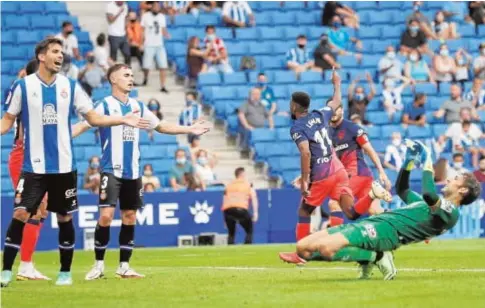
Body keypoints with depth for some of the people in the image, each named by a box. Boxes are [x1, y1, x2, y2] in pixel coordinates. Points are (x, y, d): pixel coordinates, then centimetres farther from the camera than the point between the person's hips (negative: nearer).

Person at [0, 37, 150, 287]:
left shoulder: (70, 86, 4)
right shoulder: (23, 86, -2)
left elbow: (93, 118, 9)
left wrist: (123, 120, -2)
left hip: (64, 166, 2)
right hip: (34, 166, -2)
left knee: (65, 218, 7)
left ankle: (65, 272, 18)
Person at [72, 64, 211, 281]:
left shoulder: (138, 106, 11)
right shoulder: (105, 105, -5)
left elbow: (160, 126, 22)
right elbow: (85, 125, -14)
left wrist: (190, 130, 20)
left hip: (133, 172, 5)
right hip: (111, 170, -5)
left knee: (129, 217, 6)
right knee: (106, 215, -13)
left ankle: (124, 266, 14)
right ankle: (98, 265, -1)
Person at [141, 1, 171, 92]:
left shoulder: (162, 17, 7)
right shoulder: (146, 16, -3)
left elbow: (163, 30, 12)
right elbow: (142, 30, 0)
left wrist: (166, 34, -10)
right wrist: (141, 43, -5)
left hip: (160, 45, 3)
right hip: (149, 45, -3)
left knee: (163, 66, -7)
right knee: (146, 66, 3)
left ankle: (162, 86, -4)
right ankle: (145, 78, 34)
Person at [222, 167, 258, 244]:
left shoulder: (229, 185, 28)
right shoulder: (248, 184, 19)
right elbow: (253, 198, 5)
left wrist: (226, 220, 36)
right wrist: (255, 212, -2)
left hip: (227, 209, 3)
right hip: (241, 209, -3)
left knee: (231, 233, 20)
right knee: (249, 231, 13)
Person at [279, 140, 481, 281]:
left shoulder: (450, 213, -4)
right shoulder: (437, 206, 29)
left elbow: (428, 194, -27)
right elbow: (401, 189, 42)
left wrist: (428, 166, -11)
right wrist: (410, 161, 29)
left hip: (386, 231, -10)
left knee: (326, 247, -33)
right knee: (303, 247, -3)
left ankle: (375, 257, -15)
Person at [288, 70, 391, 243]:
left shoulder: (297, 128, -7)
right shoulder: (320, 115, 11)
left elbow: (306, 153, -21)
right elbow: (337, 102, 31)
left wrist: (304, 181, -20)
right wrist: (336, 83, 49)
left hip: (321, 177, -6)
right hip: (339, 170, 6)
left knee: (304, 211, 13)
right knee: (352, 213, -1)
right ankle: (372, 194, -25)